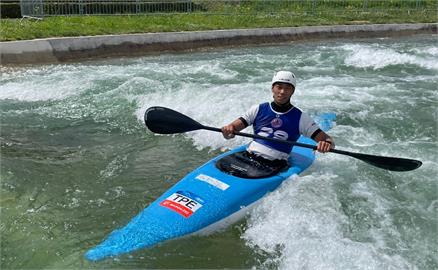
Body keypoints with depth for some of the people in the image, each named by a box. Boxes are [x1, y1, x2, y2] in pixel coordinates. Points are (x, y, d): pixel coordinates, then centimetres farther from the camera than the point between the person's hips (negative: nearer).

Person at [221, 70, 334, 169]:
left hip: (275, 166, -1)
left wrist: (327, 143, -23)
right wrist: (228, 130, -17)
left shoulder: (300, 118, 6)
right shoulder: (258, 109, 11)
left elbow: (328, 139, 2)